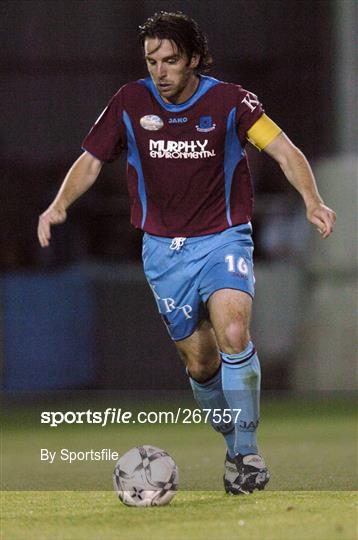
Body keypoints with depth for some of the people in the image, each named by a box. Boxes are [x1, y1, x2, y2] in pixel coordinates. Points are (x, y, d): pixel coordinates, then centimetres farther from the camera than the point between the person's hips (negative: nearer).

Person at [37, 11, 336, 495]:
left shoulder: (229, 101, -10)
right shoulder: (130, 103, -3)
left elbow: (285, 151, -14)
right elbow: (91, 161, 4)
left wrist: (312, 201, -31)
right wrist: (60, 205, -14)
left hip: (223, 239, -3)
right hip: (163, 250, 3)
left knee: (233, 333, -26)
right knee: (200, 362, 5)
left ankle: (246, 451, -17)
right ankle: (237, 448, 27)